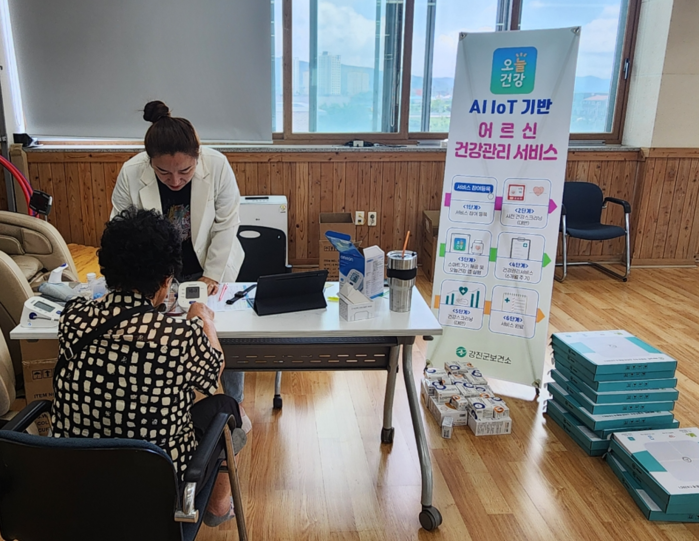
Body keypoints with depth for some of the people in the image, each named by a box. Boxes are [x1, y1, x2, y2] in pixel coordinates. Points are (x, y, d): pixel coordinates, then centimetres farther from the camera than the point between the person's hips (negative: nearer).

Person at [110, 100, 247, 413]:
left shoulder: (217, 166, -24)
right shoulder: (131, 174, -23)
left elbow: (226, 226, -15)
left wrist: (212, 276, -15)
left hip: (211, 267, 0)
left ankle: (235, 405, 25)